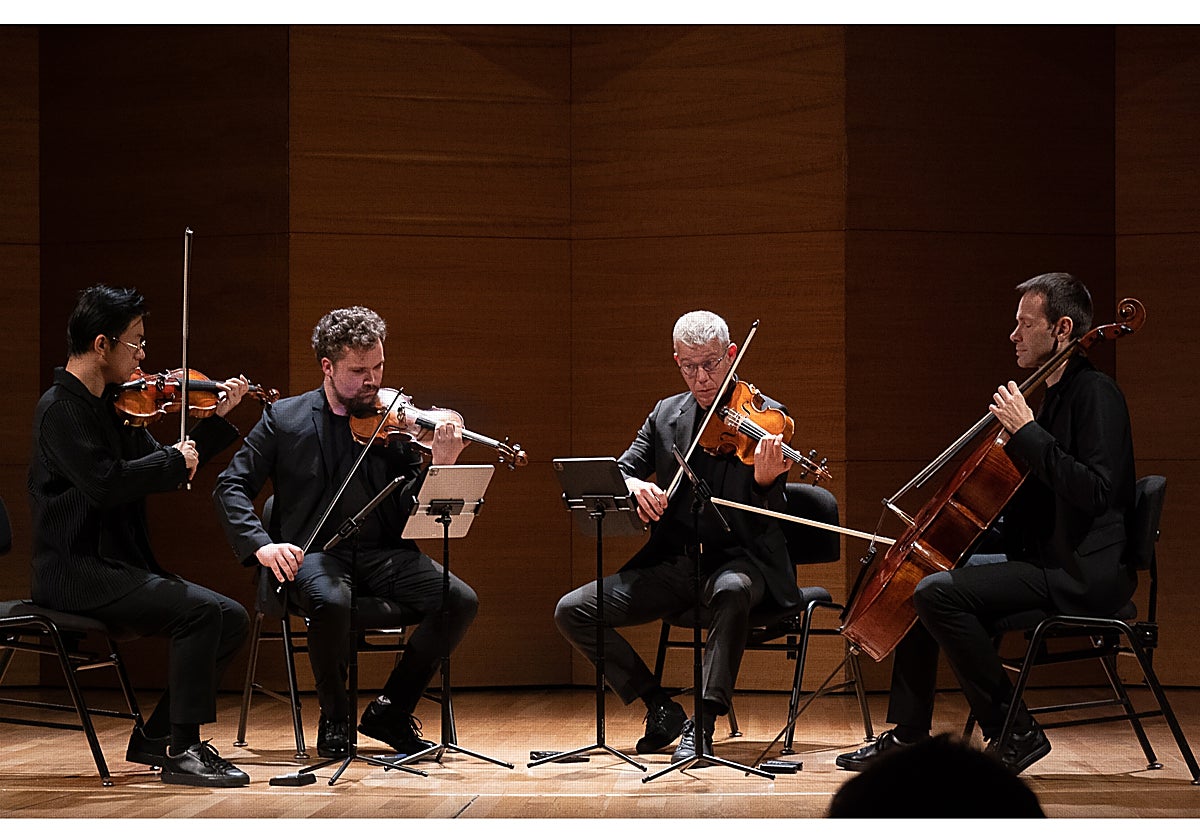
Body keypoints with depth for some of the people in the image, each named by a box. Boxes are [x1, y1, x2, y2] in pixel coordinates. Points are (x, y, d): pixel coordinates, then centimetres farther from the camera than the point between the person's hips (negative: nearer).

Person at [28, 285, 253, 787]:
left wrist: (218, 418, 14)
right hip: (74, 571, -9)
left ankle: (156, 736, 7)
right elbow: (106, 483, -27)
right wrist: (176, 459, -14)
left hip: (118, 564, 9)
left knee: (231, 619, 0)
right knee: (200, 611, -24)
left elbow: (163, 471, 21)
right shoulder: (60, 409, -13)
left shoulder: (112, 406, 14)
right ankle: (182, 751, -18)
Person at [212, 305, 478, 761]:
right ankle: (335, 717, -8)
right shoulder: (284, 419, 4)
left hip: (383, 553, 3)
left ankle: (390, 710, -2)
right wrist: (261, 544, -17)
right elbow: (230, 487, 1)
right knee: (331, 603, -37)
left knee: (461, 601, -22)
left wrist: (438, 466, -20)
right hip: (313, 553, -3)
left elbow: (412, 511, 1)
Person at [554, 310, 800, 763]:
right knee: (572, 610, -10)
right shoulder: (666, 415, 10)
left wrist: (765, 482, -35)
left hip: (738, 559, -5)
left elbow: (765, 520, -11)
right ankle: (661, 708, -1)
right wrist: (634, 485, -17)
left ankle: (702, 724, -33)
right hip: (673, 562, 5)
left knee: (731, 591, -42)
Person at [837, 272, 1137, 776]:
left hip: (1082, 573, -11)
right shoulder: (1050, 394, 17)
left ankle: (1016, 734, -15)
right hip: (1039, 556, 11)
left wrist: (1027, 433, -24)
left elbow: (1094, 491, -28)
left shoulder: (1095, 394, -14)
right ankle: (909, 735, 16)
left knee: (938, 593, -25)